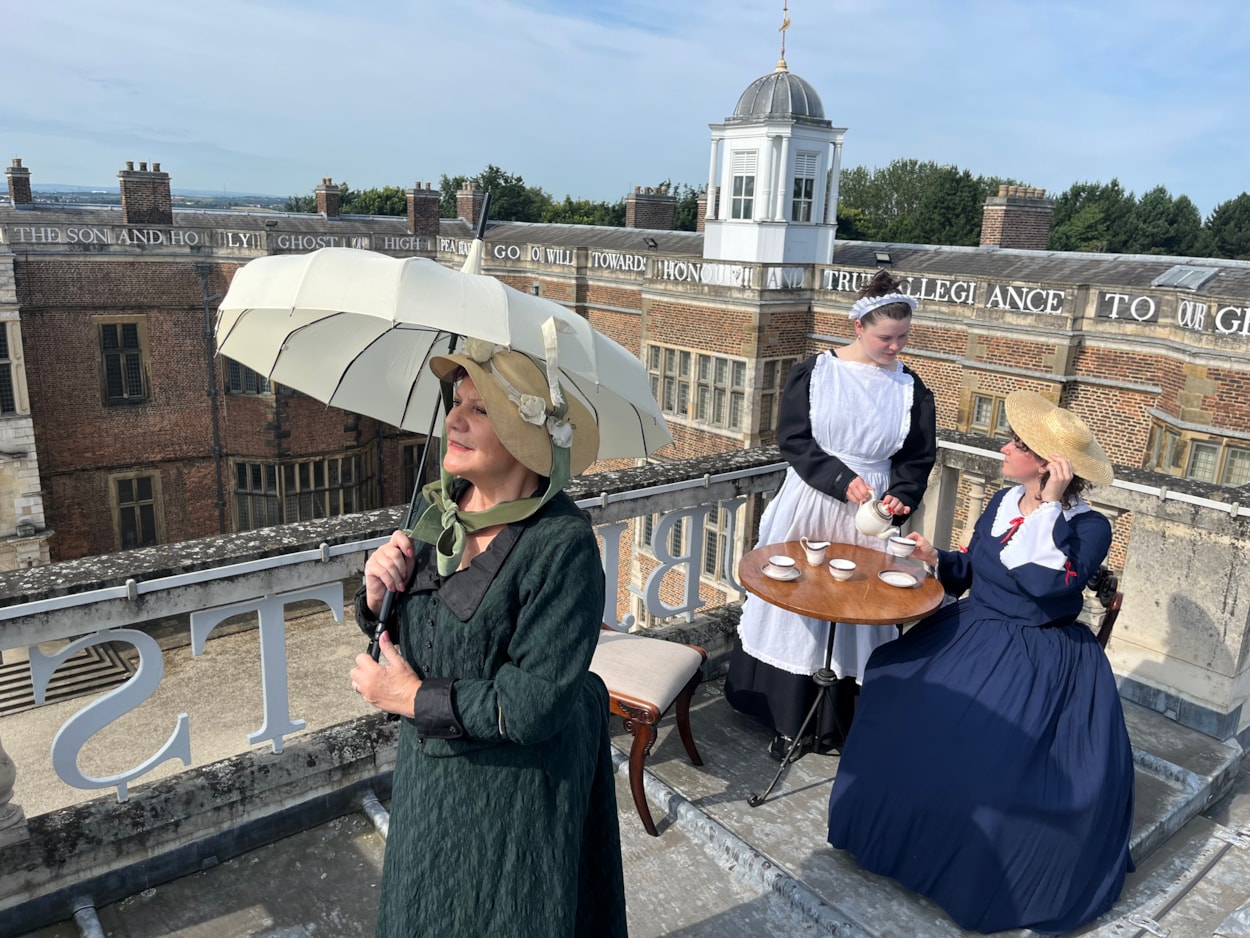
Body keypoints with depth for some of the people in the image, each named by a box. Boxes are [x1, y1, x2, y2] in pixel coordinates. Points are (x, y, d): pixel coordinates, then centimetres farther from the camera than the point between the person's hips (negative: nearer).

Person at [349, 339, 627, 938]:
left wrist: (412, 698, -19)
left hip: (513, 789, -6)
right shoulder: (442, 506, -7)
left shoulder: (562, 545, -28)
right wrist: (377, 592, -17)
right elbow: (395, 633, 5)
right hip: (428, 769, 7)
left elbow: (535, 703, -28)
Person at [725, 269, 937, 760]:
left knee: (852, 613, 6)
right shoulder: (814, 373, -5)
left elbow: (918, 458, 7)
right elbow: (793, 440, -8)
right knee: (795, 604, 5)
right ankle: (786, 718, 19)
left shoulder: (910, 388, 2)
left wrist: (900, 495, -12)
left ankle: (831, 720, 22)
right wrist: (842, 481, -18)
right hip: (807, 507, -1)